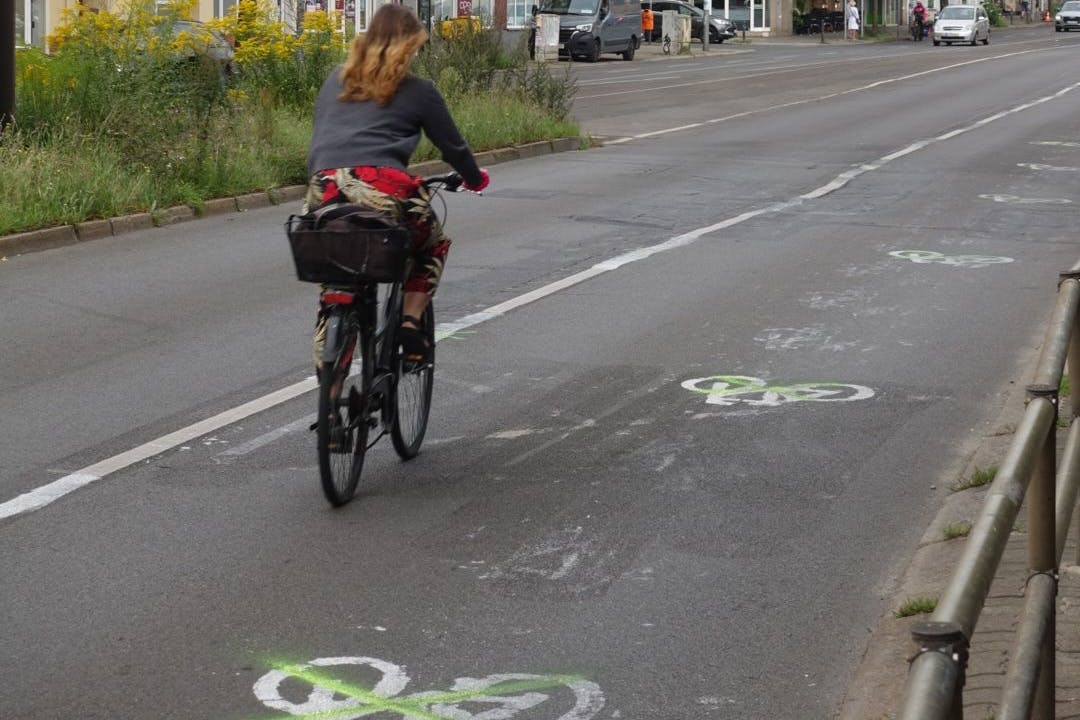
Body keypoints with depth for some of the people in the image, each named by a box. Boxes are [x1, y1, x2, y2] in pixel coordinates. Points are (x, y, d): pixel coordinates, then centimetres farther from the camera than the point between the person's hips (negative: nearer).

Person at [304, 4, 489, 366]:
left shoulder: (336, 79, 23)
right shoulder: (418, 91, 12)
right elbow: (452, 145, 23)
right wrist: (475, 178, 42)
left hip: (323, 192, 3)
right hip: (382, 191, -3)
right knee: (434, 246, 28)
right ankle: (410, 321, 10)